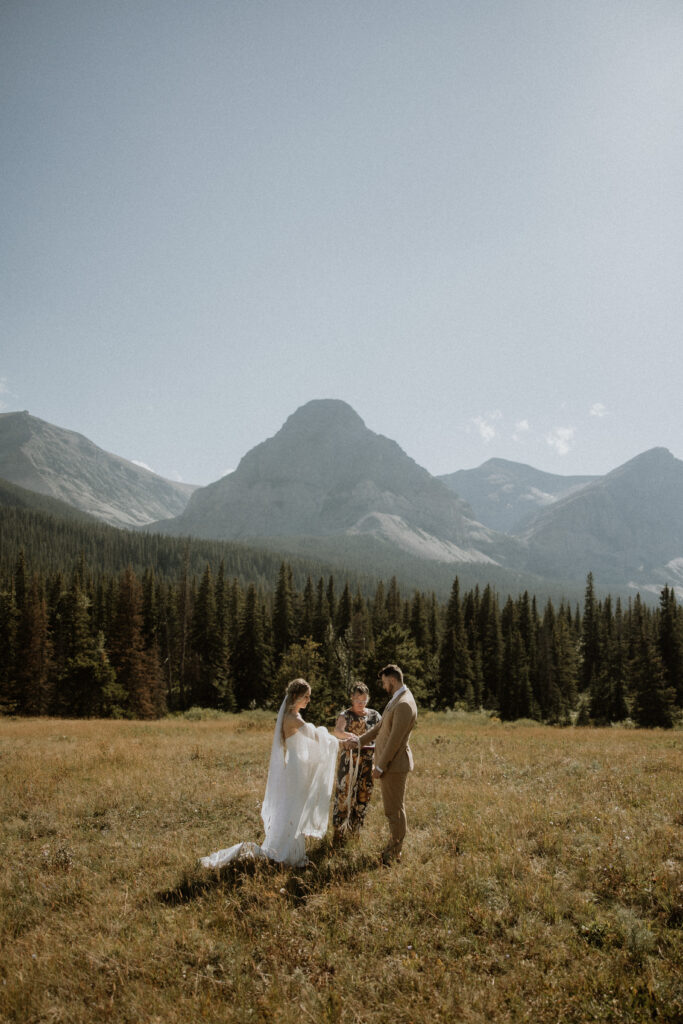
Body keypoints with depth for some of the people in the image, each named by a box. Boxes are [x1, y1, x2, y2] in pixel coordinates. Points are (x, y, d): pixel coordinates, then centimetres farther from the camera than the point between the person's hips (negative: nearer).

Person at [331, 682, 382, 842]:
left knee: (363, 796, 9)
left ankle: (355, 831, 24)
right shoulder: (346, 715, -4)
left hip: (368, 761, 4)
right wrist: (350, 736, -43)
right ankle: (340, 830, 8)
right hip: (349, 760, -3)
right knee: (345, 794, -3)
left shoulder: (374, 715, 7)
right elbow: (337, 731, -23)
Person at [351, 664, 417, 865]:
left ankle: (394, 853, 13)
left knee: (394, 809, 1)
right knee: (395, 807, 19)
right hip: (391, 762, 10)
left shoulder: (404, 705, -23)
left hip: (394, 764, -10)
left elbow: (395, 739, -23)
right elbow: (381, 727, 20)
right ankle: (394, 847, 30)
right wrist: (359, 741, 17)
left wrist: (380, 766, -17)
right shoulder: (396, 700, 11)